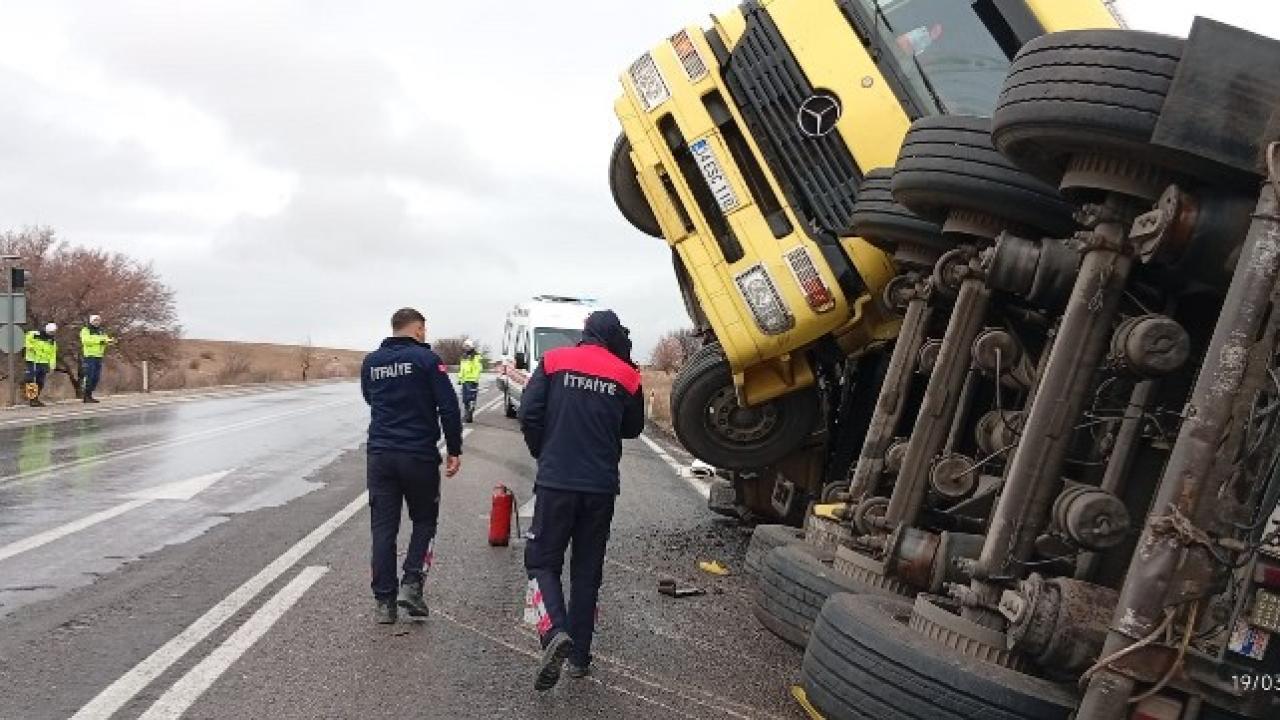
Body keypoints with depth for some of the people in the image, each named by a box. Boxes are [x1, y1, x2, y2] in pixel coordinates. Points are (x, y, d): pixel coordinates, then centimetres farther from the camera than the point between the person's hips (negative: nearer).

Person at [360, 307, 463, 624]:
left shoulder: (371, 362, 9)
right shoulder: (425, 358, -7)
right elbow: (449, 407, -11)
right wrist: (454, 450, -4)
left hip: (380, 454, 4)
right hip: (419, 455, -4)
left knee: (383, 527, 8)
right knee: (424, 520, 14)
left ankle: (383, 600, 8)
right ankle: (411, 584, 0)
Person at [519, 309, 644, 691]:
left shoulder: (554, 361, 0)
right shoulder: (627, 376, 3)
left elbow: (529, 413, -6)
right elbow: (632, 429, 14)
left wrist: (544, 455, 8)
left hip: (556, 481, -2)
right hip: (602, 486, 2)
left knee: (542, 560, 8)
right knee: (587, 570, 13)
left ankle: (555, 633, -16)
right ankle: (580, 656, 16)